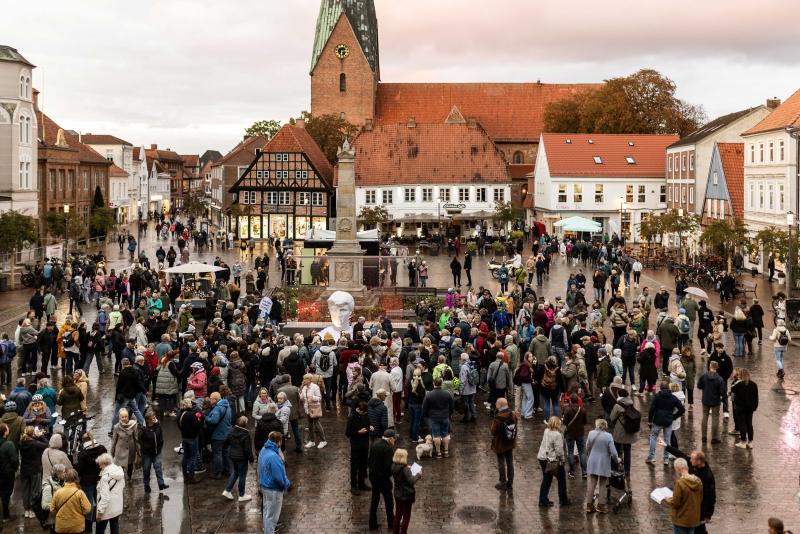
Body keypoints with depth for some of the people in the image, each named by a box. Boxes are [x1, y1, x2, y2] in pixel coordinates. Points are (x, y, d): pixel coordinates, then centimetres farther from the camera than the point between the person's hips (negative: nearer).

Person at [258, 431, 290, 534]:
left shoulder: (264, 450, -2)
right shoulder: (273, 456, -32)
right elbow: (279, 477, -28)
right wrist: (287, 484, -10)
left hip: (265, 486, 10)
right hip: (273, 489, -10)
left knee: (267, 511, 26)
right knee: (272, 515, 5)